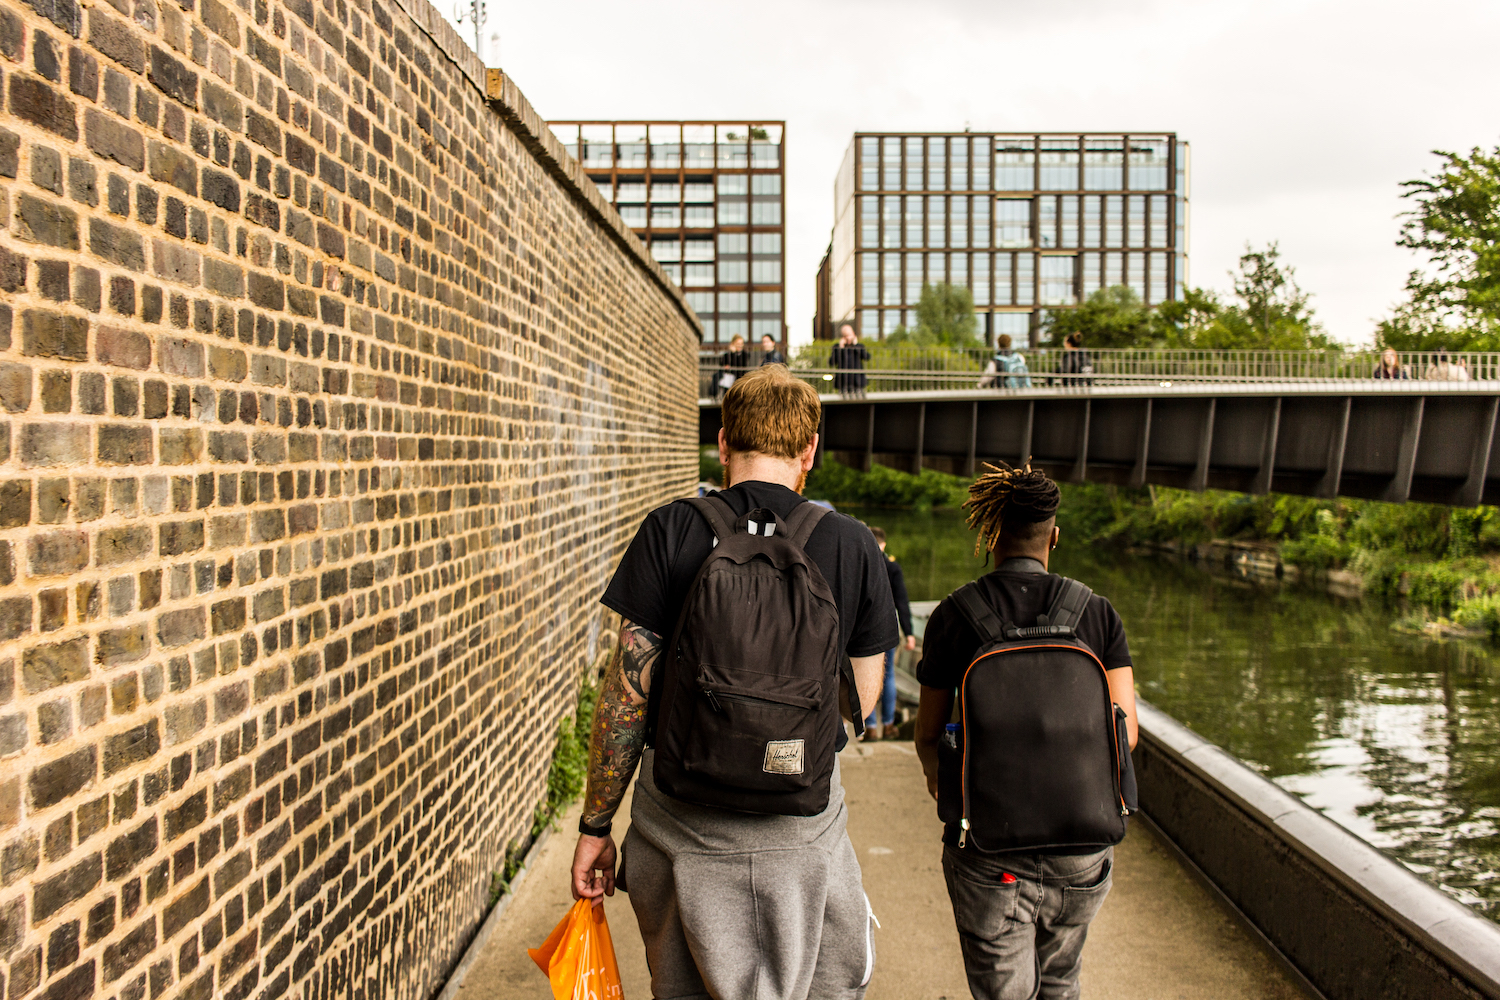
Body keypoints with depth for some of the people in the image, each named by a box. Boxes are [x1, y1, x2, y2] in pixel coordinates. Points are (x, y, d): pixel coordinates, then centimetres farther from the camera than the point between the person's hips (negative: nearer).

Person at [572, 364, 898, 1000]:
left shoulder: (669, 531, -8)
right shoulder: (853, 547, -5)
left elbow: (626, 692, -8)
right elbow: (862, 699, 4)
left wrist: (595, 825, 1)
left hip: (680, 820, 0)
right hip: (800, 824, 0)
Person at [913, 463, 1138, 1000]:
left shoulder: (952, 618, -6)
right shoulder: (1098, 614, -2)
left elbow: (927, 735, 1)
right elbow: (1125, 731, -5)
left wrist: (935, 771, 24)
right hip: (1081, 848, 3)